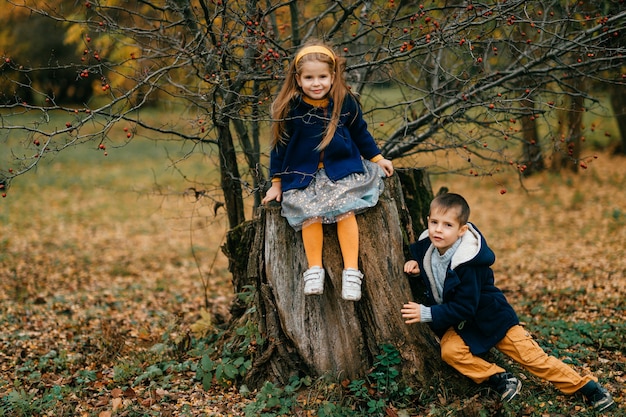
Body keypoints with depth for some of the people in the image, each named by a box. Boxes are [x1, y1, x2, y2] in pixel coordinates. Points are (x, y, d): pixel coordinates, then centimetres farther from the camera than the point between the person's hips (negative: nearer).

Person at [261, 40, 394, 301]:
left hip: (342, 169, 0)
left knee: (346, 211, -19)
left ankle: (351, 271, -15)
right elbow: (280, 146, 0)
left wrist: (377, 158, 16)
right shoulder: (290, 109, -10)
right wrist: (276, 183, 3)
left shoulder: (346, 102, -6)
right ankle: (314, 270, -8)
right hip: (303, 174, 0)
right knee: (309, 216, -20)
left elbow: (360, 133, 12)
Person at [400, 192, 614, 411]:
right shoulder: (426, 246, -11)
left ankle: (587, 387, 6)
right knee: (449, 350, -27)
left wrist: (427, 314, -31)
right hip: (456, 323, 5)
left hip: (488, 317, -5)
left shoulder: (468, 264, -29)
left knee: (530, 355, -7)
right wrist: (415, 264, -9)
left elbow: (464, 308, -28)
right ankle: (499, 378, -10)